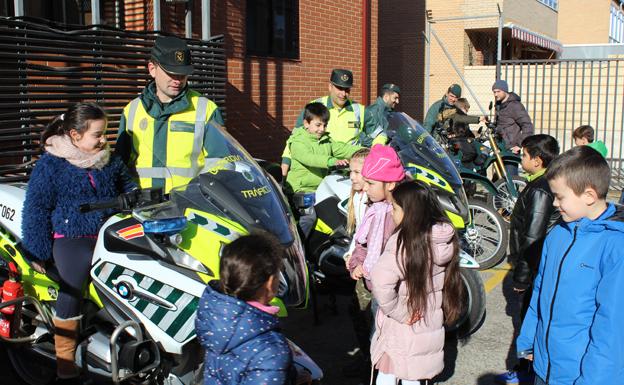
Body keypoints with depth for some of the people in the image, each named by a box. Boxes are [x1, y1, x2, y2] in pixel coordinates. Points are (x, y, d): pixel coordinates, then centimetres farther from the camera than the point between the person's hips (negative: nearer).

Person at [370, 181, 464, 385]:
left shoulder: (403, 242, -24)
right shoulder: (445, 238, -5)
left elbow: (380, 281, -36)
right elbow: (449, 280, 5)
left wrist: (401, 314, -24)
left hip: (402, 327, -6)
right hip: (430, 326, 6)